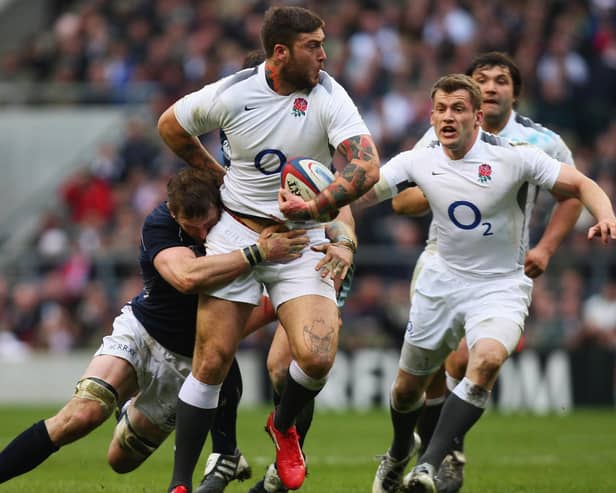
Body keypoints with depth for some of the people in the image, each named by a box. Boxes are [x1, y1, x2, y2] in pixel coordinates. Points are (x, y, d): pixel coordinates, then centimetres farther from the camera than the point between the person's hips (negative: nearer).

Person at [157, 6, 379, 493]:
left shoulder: (329, 98, -12)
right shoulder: (230, 95, -8)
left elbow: (367, 167, -24)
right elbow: (170, 126, 12)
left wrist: (318, 206, -37)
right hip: (237, 233, 0)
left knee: (317, 357, -18)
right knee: (213, 359, -5)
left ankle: (284, 425, 17)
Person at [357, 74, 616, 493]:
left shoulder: (514, 157, -15)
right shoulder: (418, 162, -5)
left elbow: (580, 184, -10)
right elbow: (361, 194, 0)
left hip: (500, 286, -3)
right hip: (441, 282, 4)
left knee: (487, 359, -33)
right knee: (408, 385, 11)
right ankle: (399, 454, 46)